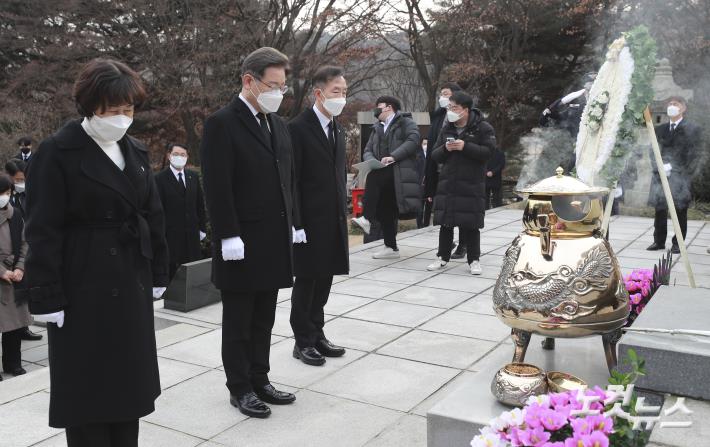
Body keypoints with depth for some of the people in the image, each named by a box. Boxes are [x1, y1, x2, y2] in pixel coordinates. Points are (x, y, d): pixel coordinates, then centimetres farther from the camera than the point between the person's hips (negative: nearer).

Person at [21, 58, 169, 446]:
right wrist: (46, 296, -15)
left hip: (132, 283, 6)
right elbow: (43, 232, -12)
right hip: (83, 287, -6)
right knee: (87, 386, 4)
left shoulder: (135, 151, 10)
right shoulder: (57, 152, -10)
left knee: (128, 380, 14)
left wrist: (158, 273, 10)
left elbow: (152, 216, 13)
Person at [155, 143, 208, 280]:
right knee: (172, 270, -1)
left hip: (192, 234, 4)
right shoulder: (160, 179, -4)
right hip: (171, 234, -4)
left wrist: (202, 227, 10)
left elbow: (200, 204, 13)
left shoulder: (193, 176, 10)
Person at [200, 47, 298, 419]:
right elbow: (217, 188, -16)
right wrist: (229, 236, -18)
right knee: (238, 321, 7)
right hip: (242, 244, -7)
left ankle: (259, 380, 28)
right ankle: (239, 388, 20)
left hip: (274, 241, 7)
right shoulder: (222, 123, -11)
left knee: (264, 319, 15)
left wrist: (291, 223, 12)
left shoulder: (278, 123, 12)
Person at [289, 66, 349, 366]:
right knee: (306, 280, 5)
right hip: (310, 221, -7)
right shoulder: (298, 128, -11)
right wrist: (296, 223, -16)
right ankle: (303, 341, 17)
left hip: (334, 220, 7)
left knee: (324, 280, 13)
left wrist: (343, 214, 12)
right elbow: (291, 180, -14)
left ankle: (317, 333, 26)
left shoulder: (338, 130, 13)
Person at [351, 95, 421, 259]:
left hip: (399, 172, -7)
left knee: (373, 177, -32)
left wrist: (393, 156, -22)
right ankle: (391, 248, 13)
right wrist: (372, 161, -5)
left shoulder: (406, 123, 4)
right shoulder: (377, 128, 25)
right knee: (385, 212, 4)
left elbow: (413, 141, -13)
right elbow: (368, 150, 19)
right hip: (383, 173, 7)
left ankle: (366, 218, -31)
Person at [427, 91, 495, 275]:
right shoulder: (446, 129, 11)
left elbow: (488, 151, -13)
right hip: (447, 182, 4)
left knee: (471, 225, 0)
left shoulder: (483, 128, -4)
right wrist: (445, 149, -10)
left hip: (471, 184, -4)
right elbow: (435, 156, 11)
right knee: (446, 223, 7)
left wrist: (465, 147, -20)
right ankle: (443, 258, 19)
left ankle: (474, 260, 11)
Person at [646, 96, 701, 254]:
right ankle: (659, 241, 14)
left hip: (681, 176, -4)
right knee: (660, 210, 6)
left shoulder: (692, 129, 2)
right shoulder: (660, 129, 14)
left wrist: (685, 175, -11)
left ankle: (678, 243, 6)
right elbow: (653, 150, 10)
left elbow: (693, 154, -3)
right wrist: (661, 167, -7)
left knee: (680, 211, 0)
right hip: (661, 175, 4)